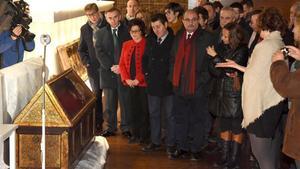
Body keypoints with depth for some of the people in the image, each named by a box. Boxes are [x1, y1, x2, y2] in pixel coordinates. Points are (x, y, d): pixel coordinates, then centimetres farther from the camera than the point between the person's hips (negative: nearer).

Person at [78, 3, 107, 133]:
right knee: (96, 95, 6)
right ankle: (98, 123, 14)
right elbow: (81, 49, 15)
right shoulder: (85, 29, 7)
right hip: (94, 67, 2)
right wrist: (86, 62, 1)